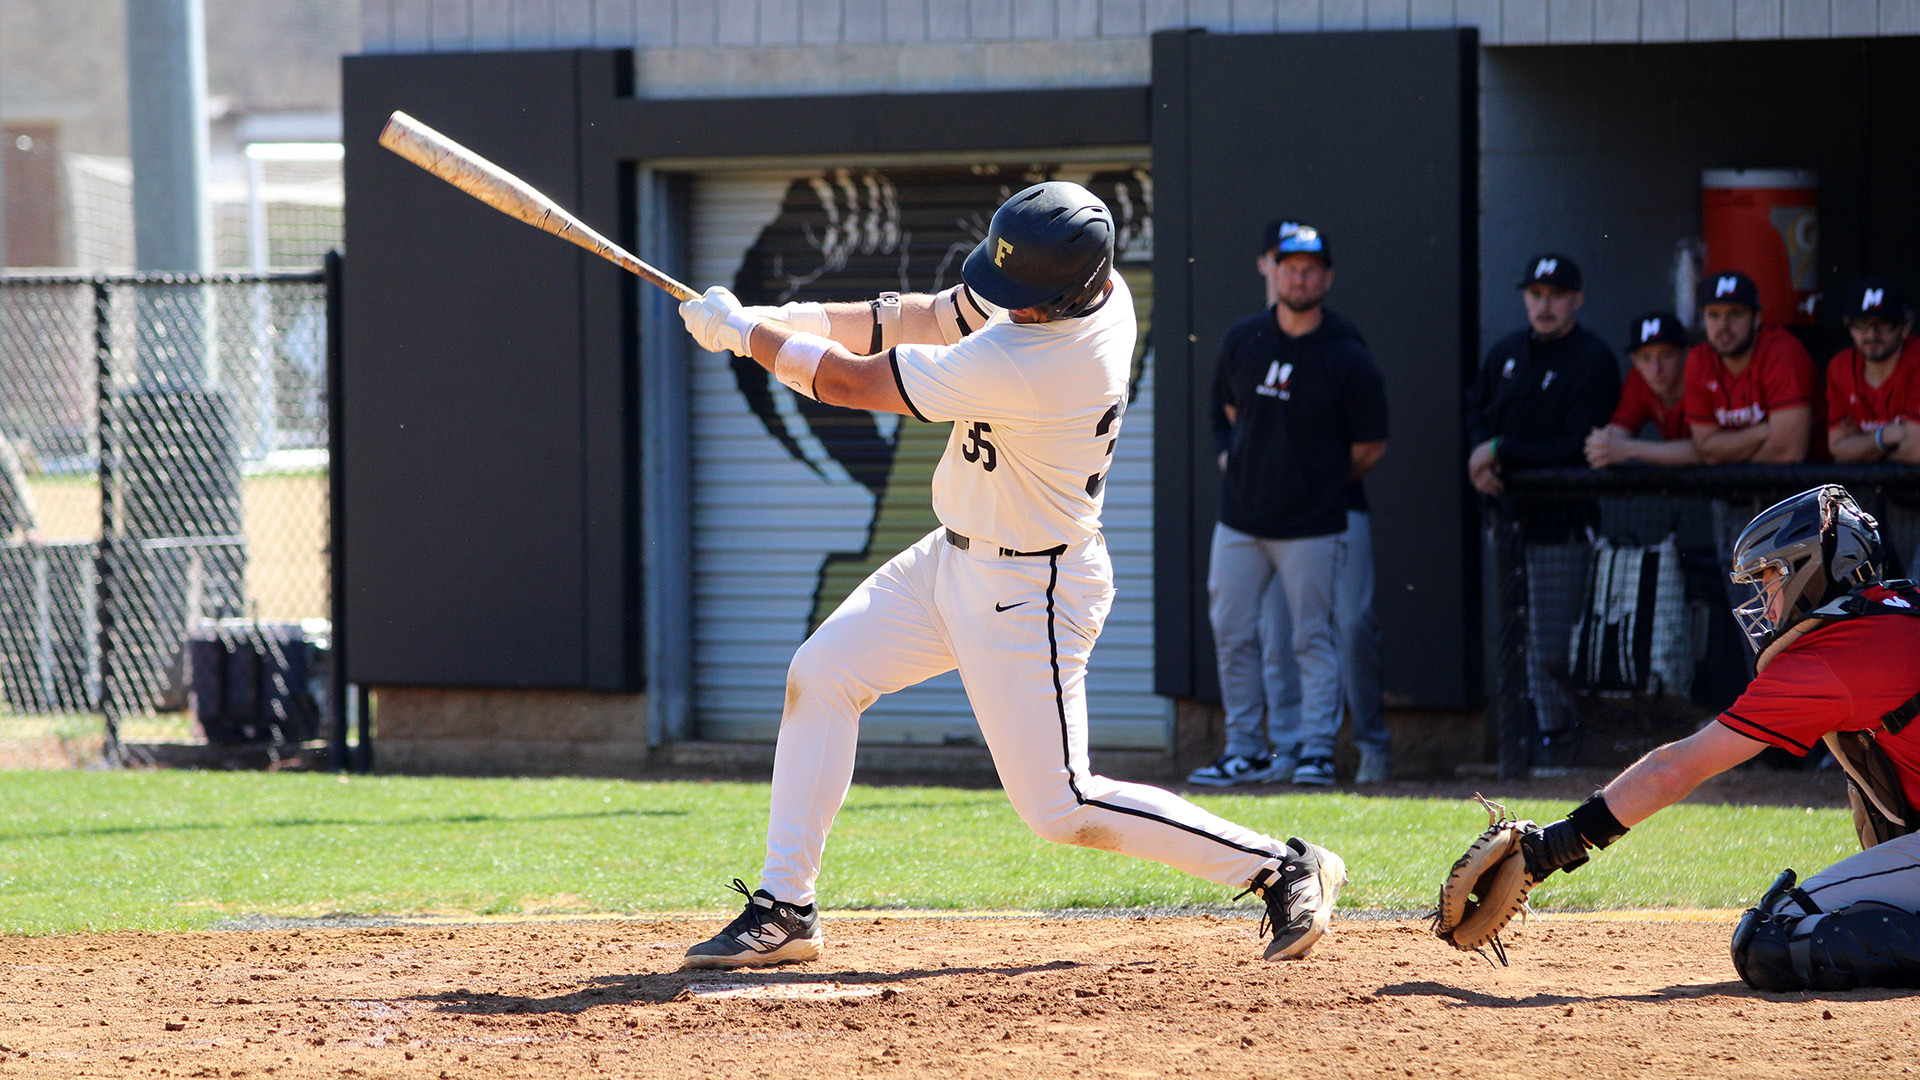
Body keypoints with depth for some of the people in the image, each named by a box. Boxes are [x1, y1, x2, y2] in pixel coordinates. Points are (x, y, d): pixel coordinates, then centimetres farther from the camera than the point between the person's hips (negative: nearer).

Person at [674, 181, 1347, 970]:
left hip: (1028, 593, -10)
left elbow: (852, 381, -25)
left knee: (1060, 808, -3)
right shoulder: (1090, 288, -9)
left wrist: (739, 330, -11)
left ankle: (1282, 869, 7)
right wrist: (802, 321, -7)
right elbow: (937, 316, 5)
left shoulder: (1023, 366, -35)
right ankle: (783, 911, 11)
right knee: (820, 673, 6)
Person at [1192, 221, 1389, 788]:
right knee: (1233, 635, 5)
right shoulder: (1241, 340, 4)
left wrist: (1322, 487, 8)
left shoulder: (1348, 359, -9)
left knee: (1311, 639, -2)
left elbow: (1370, 447, -1)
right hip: (1239, 521, 4)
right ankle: (1245, 750, 14)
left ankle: (1316, 748, 4)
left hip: (1312, 527, -4)